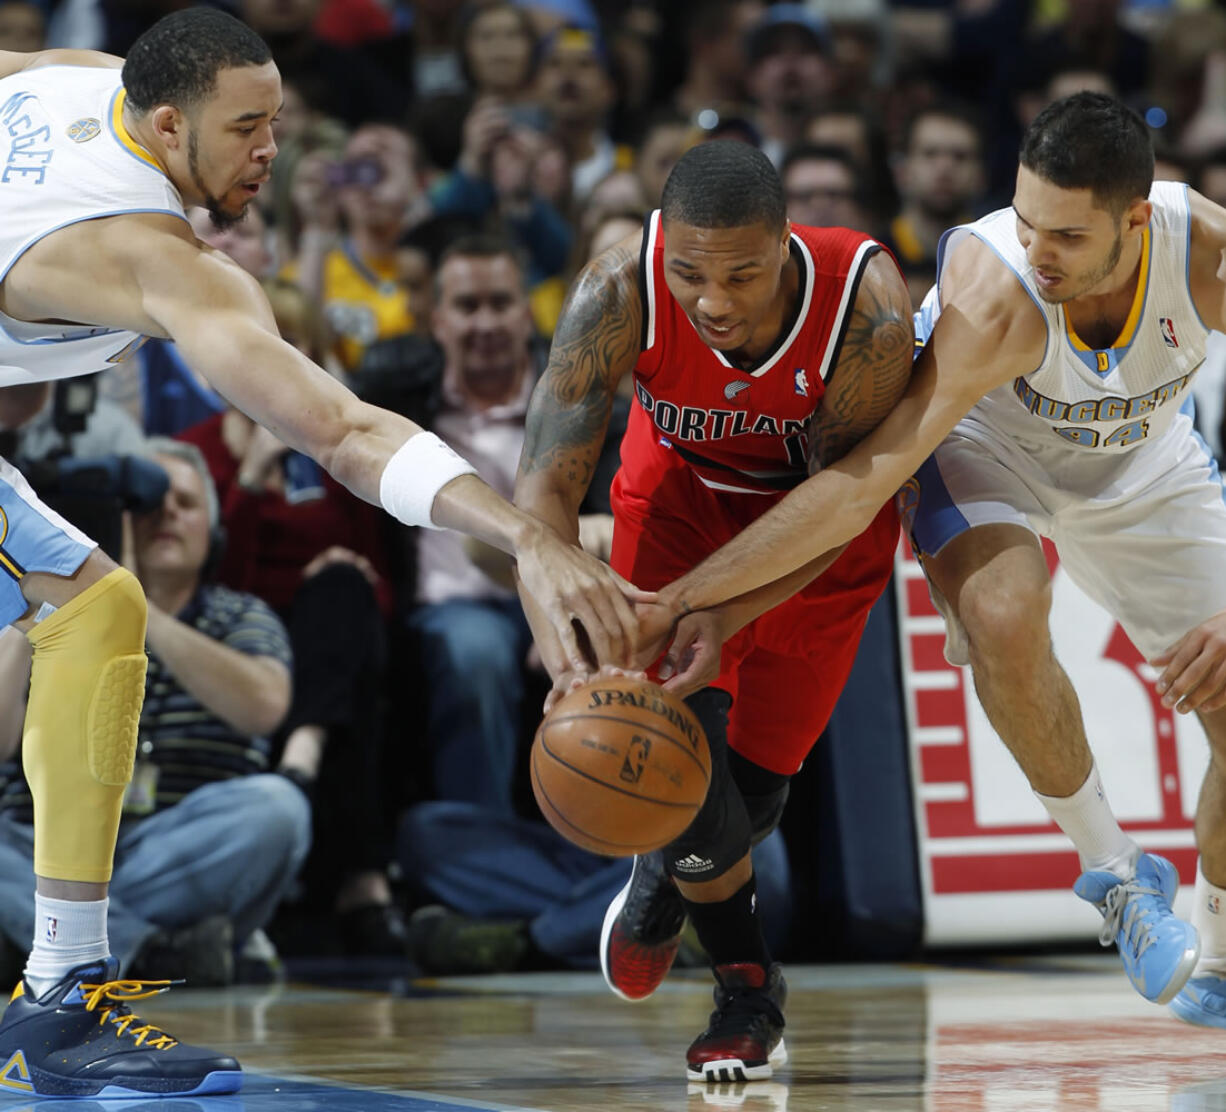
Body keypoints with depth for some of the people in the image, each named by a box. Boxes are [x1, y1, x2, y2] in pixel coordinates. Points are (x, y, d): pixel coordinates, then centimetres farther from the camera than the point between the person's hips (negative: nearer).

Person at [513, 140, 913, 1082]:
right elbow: (546, 483, -35)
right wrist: (561, 642, -53)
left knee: (753, 781, 0)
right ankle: (746, 985, 12)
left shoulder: (866, 306, -38)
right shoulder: (621, 292, -35)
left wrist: (720, 615, -44)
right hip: (682, 490, 1)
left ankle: (671, 870, 40)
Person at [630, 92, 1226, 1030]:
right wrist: (682, 597, -46)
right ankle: (1113, 872, -12)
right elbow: (862, 482, -41)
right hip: (982, 439, -3)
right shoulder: (993, 298, -41)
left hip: (1141, 458, 3)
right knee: (1003, 619, -36)